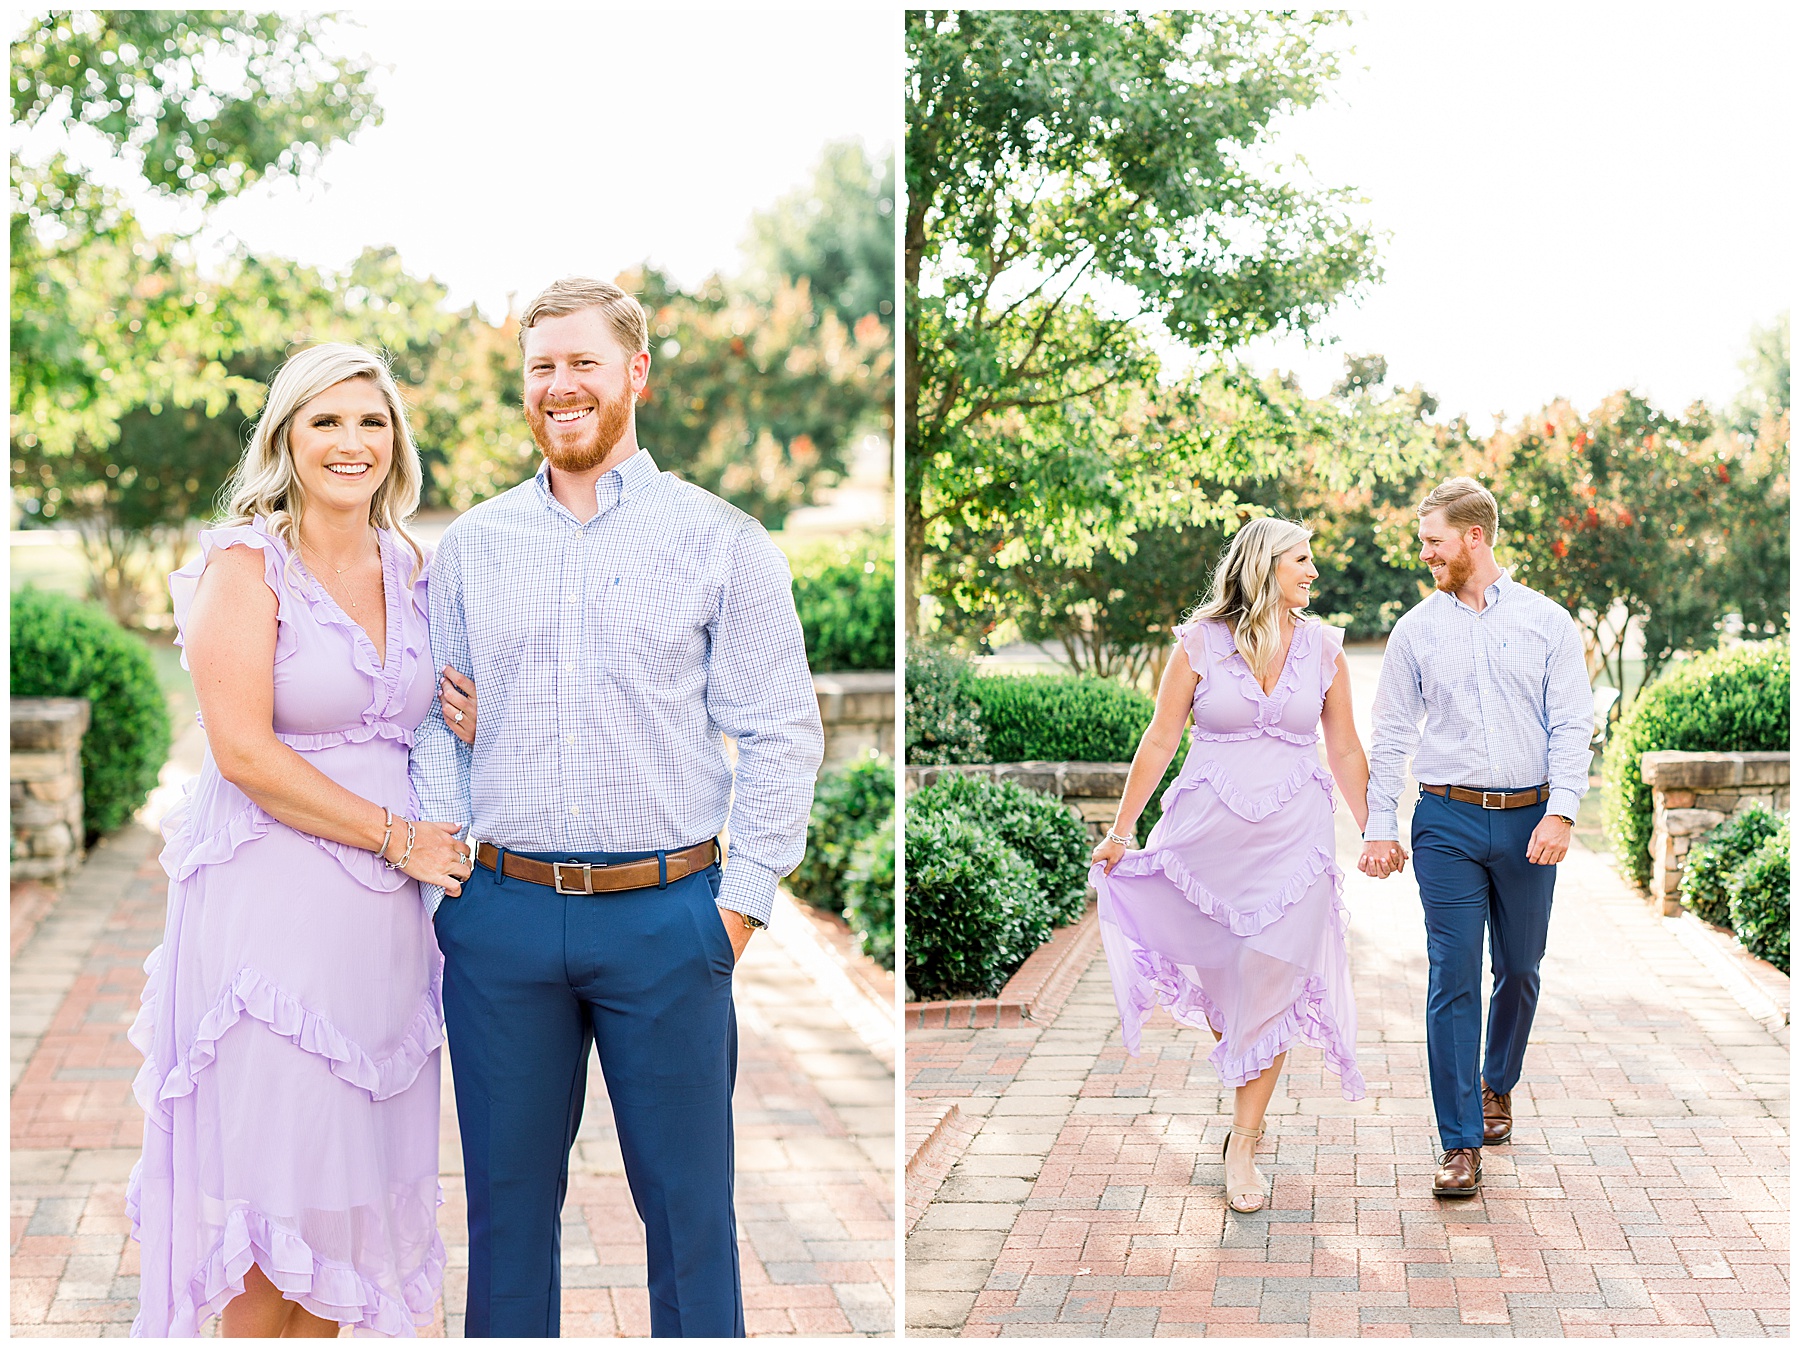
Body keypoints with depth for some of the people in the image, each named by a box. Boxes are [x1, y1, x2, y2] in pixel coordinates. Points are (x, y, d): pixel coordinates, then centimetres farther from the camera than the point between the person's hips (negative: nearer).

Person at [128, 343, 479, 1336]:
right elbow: (244, 751, -16)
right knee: (270, 1172, 1)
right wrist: (394, 834, -14)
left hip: (381, 911, 6)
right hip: (271, 897, -6)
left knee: (341, 1180, 11)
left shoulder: (408, 567, 11)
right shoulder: (247, 564, -8)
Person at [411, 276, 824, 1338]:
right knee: (507, 1193, 11)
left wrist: (742, 900, -5)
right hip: (501, 915, 3)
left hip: (665, 918, -2)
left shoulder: (722, 541, 1)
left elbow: (781, 734, 0)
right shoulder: (471, 545, 11)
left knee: (687, 1201, 5)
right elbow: (434, 721, 14)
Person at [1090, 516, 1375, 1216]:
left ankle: (1243, 1144, 6)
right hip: (1208, 830, -1)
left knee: (1269, 987, -3)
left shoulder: (1322, 647, 4)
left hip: (1293, 836, 1)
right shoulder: (1200, 642, -2)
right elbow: (1160, 741, 1)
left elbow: (1346, 752, 10)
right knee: (1214, 972, 9)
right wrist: (1121, 830, 1)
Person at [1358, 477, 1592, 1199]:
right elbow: (1391, 735, 8)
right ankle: (1460, 1144, -3)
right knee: (1453, 980, -6)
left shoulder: (1547, 622, 3)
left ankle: (1496, 1086, 38)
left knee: (1519, 970, 12)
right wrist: (1379, 826, 1)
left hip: (1529, 821, 0)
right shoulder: (1416, 629, 6)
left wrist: (1560, 813, -13)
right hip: (1448, 821, 0)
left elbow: (1571, 726, -1)